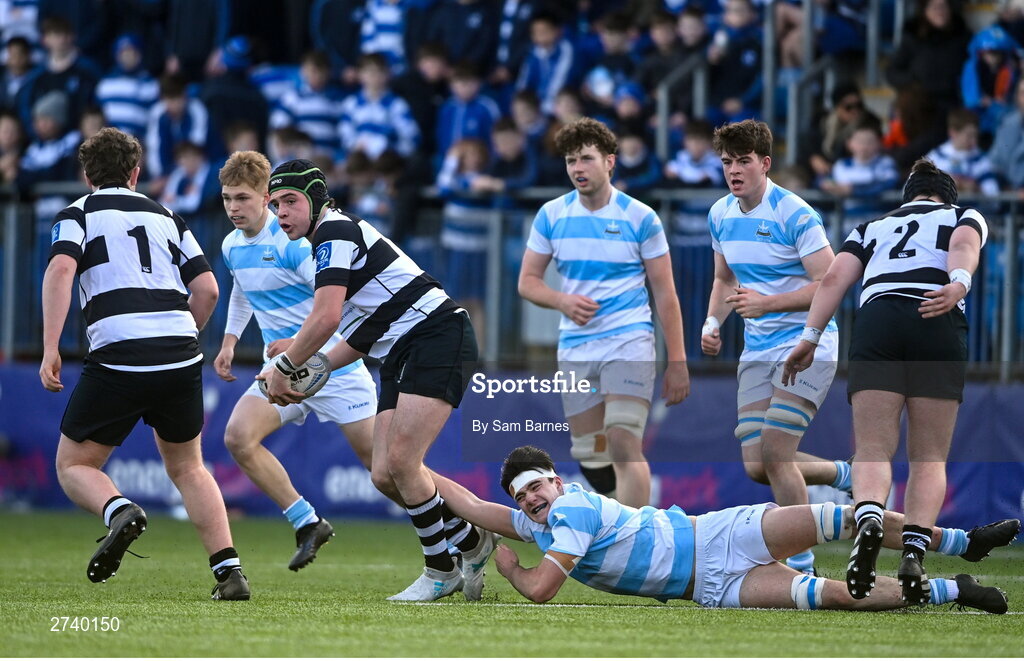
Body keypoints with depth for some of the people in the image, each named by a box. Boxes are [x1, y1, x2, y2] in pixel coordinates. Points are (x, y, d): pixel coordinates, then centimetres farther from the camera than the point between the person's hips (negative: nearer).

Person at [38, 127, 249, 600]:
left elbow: (60, 268, -11)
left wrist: (50, 349, -15)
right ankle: (229, 570, 6)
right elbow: (207, 289, 14)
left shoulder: (77, 214, 9)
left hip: (118, 357, -4)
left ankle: (120, 512, -23)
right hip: (180, 357, 4)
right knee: (187, 468, 21)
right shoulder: (165, 218, 21)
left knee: (73, 467, 10)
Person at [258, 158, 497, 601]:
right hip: (401, 357, 10)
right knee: (384, 476, 0)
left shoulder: (335, 233, -10)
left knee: (400, 461, -17)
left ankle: (439, 571, -2)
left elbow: (325, 320, -20)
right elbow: (364, 335, 26)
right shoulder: (337, 237, 21)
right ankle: (471, 543, 15)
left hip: (438, 337, -10)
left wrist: (283, 369, -7)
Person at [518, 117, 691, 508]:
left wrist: (677, 362, -4)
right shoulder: (551, 216, 5)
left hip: (629, 343, -4)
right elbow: (527, 281, 9)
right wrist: (561, 301, -13)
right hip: (575, 348, 4)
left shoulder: (640, 218, -4)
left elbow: (665, 294, 0)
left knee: (624, 445, -19)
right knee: (590, 458, 5)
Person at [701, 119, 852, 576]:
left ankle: (801, 562, -3)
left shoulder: (795, 215, -15)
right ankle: (842, 475, 27)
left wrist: (765, 302, -23)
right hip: (757, 351, 7)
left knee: (774, 455, -16)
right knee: (756, 466, -1)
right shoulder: (721, 216, 8)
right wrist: (712, 323, 3)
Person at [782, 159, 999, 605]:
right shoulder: (964, 216, 26)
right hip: (940, 324, -1)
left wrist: (810, 338, 6)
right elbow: (964, 246, 1)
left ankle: (868, 519, -36)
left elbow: (835, 278, 14)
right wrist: (959, 285, -18)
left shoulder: (873, 228, 31)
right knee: (929, 458, 4)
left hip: (876, 321, 1)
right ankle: (914, 550, -18)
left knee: (872, 450, -4)